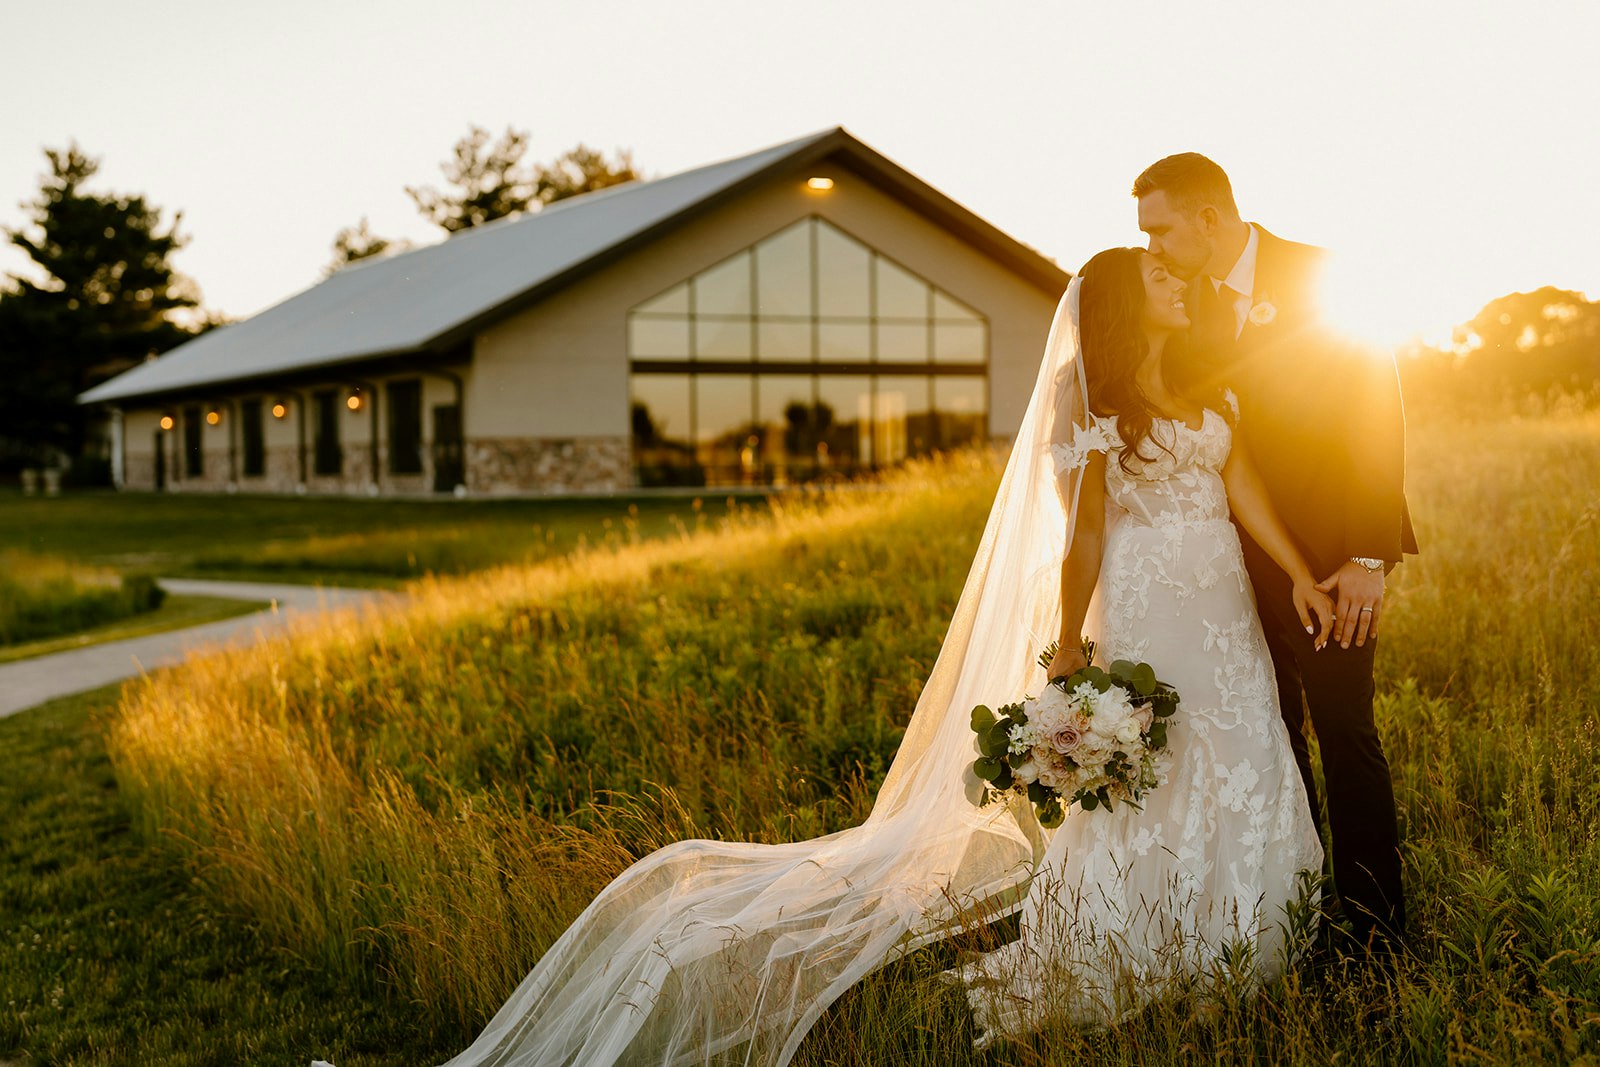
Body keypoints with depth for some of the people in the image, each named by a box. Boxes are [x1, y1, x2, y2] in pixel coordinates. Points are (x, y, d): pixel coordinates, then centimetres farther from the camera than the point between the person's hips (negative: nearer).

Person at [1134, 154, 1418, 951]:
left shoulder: (1324, 277, -11)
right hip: (1247, 553, 6)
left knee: (1343, 729, -2)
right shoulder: (1198, 295, 7)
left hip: (1330, 553, -6)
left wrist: (1368, 557, -18)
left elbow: (1376, 409, -13)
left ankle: (1374, 924, 10)